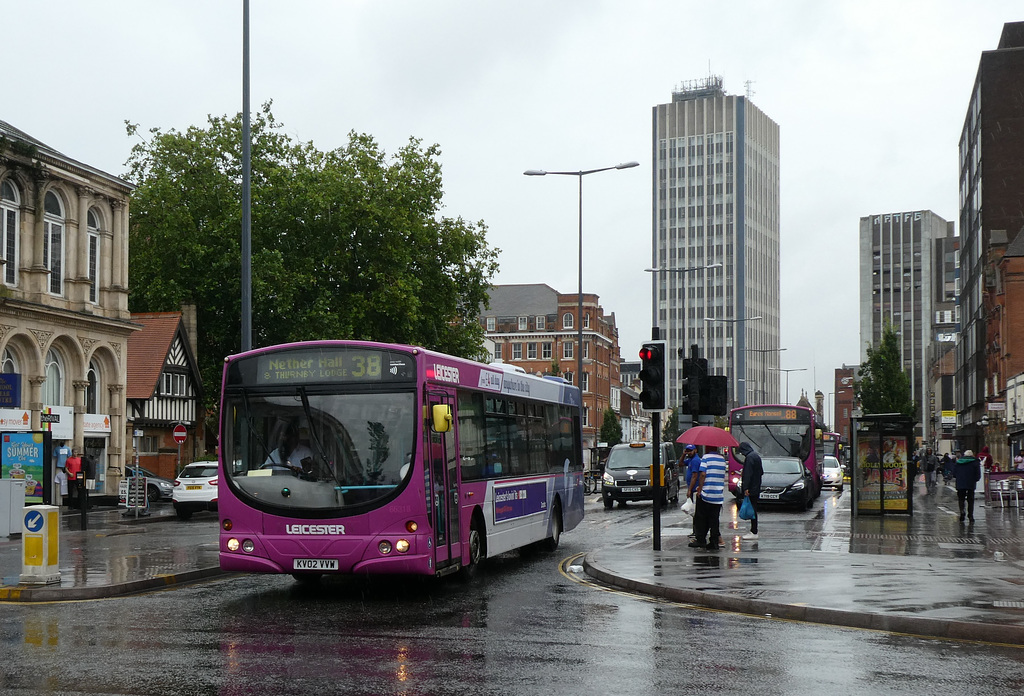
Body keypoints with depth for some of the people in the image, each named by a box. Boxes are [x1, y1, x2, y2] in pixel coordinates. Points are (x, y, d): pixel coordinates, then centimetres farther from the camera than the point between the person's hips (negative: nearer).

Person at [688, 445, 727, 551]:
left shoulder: (706, 457, -5)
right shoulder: (722, 459, 12)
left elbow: (703, 474, -17)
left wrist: (700, 489, -10)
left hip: (706, 494, -5)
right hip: (719, 495, 5)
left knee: (701, 518, 7)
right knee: (714, 519, 8)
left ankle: (700, 540, 7)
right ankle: (714, 542, 4)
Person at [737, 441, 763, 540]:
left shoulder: (749, 458, -16)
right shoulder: (756, 456, 14)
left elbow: (748, 474, -22)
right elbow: (761, 472, 21)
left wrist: (746, 488, -23)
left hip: (751, 488, -10)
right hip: (756, 488, 10)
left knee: (752, 509, -7)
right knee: (753, 509, 14)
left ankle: (754, 533, -6)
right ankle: (753, 530, 20)